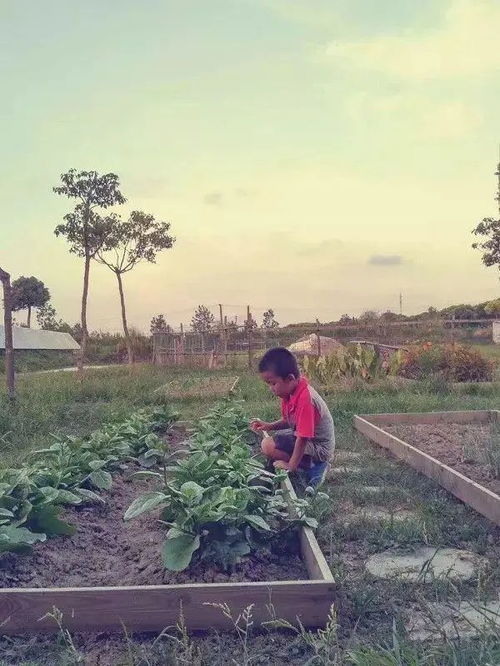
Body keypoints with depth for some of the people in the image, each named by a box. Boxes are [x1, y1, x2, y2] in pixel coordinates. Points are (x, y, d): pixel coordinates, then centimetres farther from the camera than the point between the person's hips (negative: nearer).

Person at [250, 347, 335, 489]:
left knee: (268, 446, -21)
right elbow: (287, 421, 12)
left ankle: (311, 467, -8)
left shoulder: (305, 398, -31)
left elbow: (302, 439, -28)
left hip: (318, 447, -10)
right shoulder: (290, 391, -3)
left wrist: (291, 466, -20)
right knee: (269, 438, 22)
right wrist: (269, 426, -5)